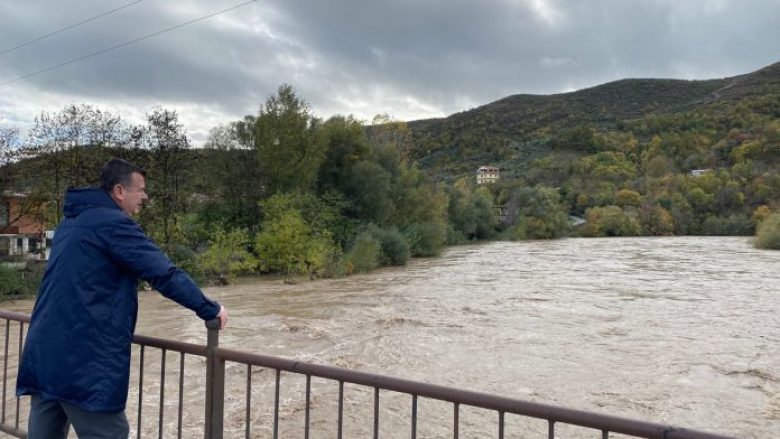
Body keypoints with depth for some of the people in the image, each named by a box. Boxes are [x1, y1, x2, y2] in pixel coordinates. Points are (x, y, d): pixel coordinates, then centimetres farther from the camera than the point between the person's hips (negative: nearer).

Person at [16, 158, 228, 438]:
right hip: (84, 359, -9)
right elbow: (163, 272, -18)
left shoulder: (71, 222, 18)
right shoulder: (112, 223, -12)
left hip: (44, 353, 10)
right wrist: (209, 309, -12)